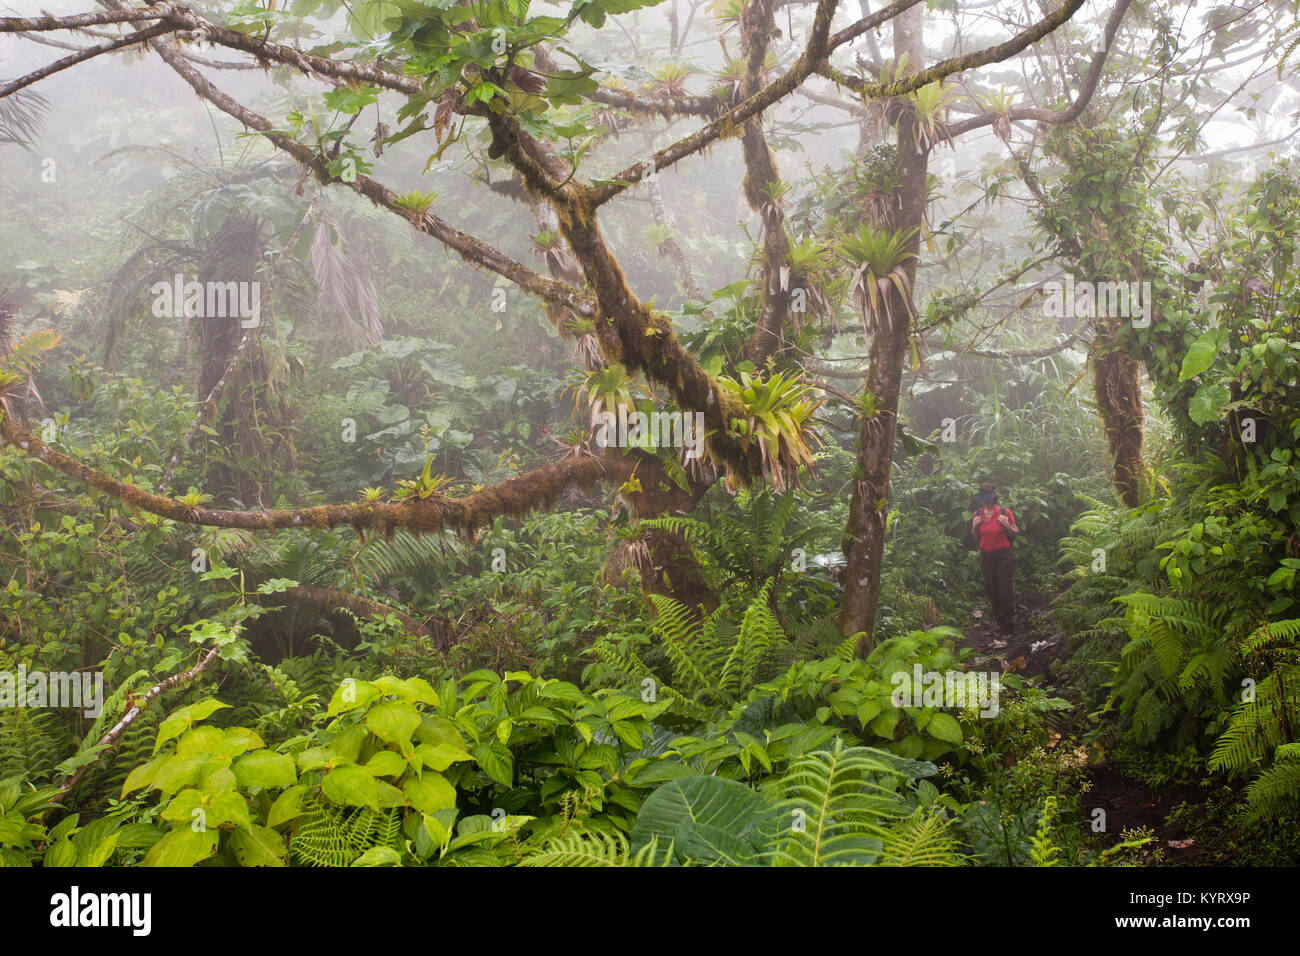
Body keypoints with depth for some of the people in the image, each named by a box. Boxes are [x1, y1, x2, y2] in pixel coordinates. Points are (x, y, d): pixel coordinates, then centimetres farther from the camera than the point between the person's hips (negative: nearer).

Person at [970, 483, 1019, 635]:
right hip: (986, 556, 4)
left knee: (1006, 592, -6)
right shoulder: (977, 514, 3)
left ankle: (1008, 628, 3)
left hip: (1004, 555, -4)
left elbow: (1016, 533, 1)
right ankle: (999, 623, 22)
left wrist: (1007, 525, -18)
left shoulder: (1005, 512, -7)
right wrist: (974, 527, -7)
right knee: (991, 591, 8)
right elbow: (975, 538, 13)